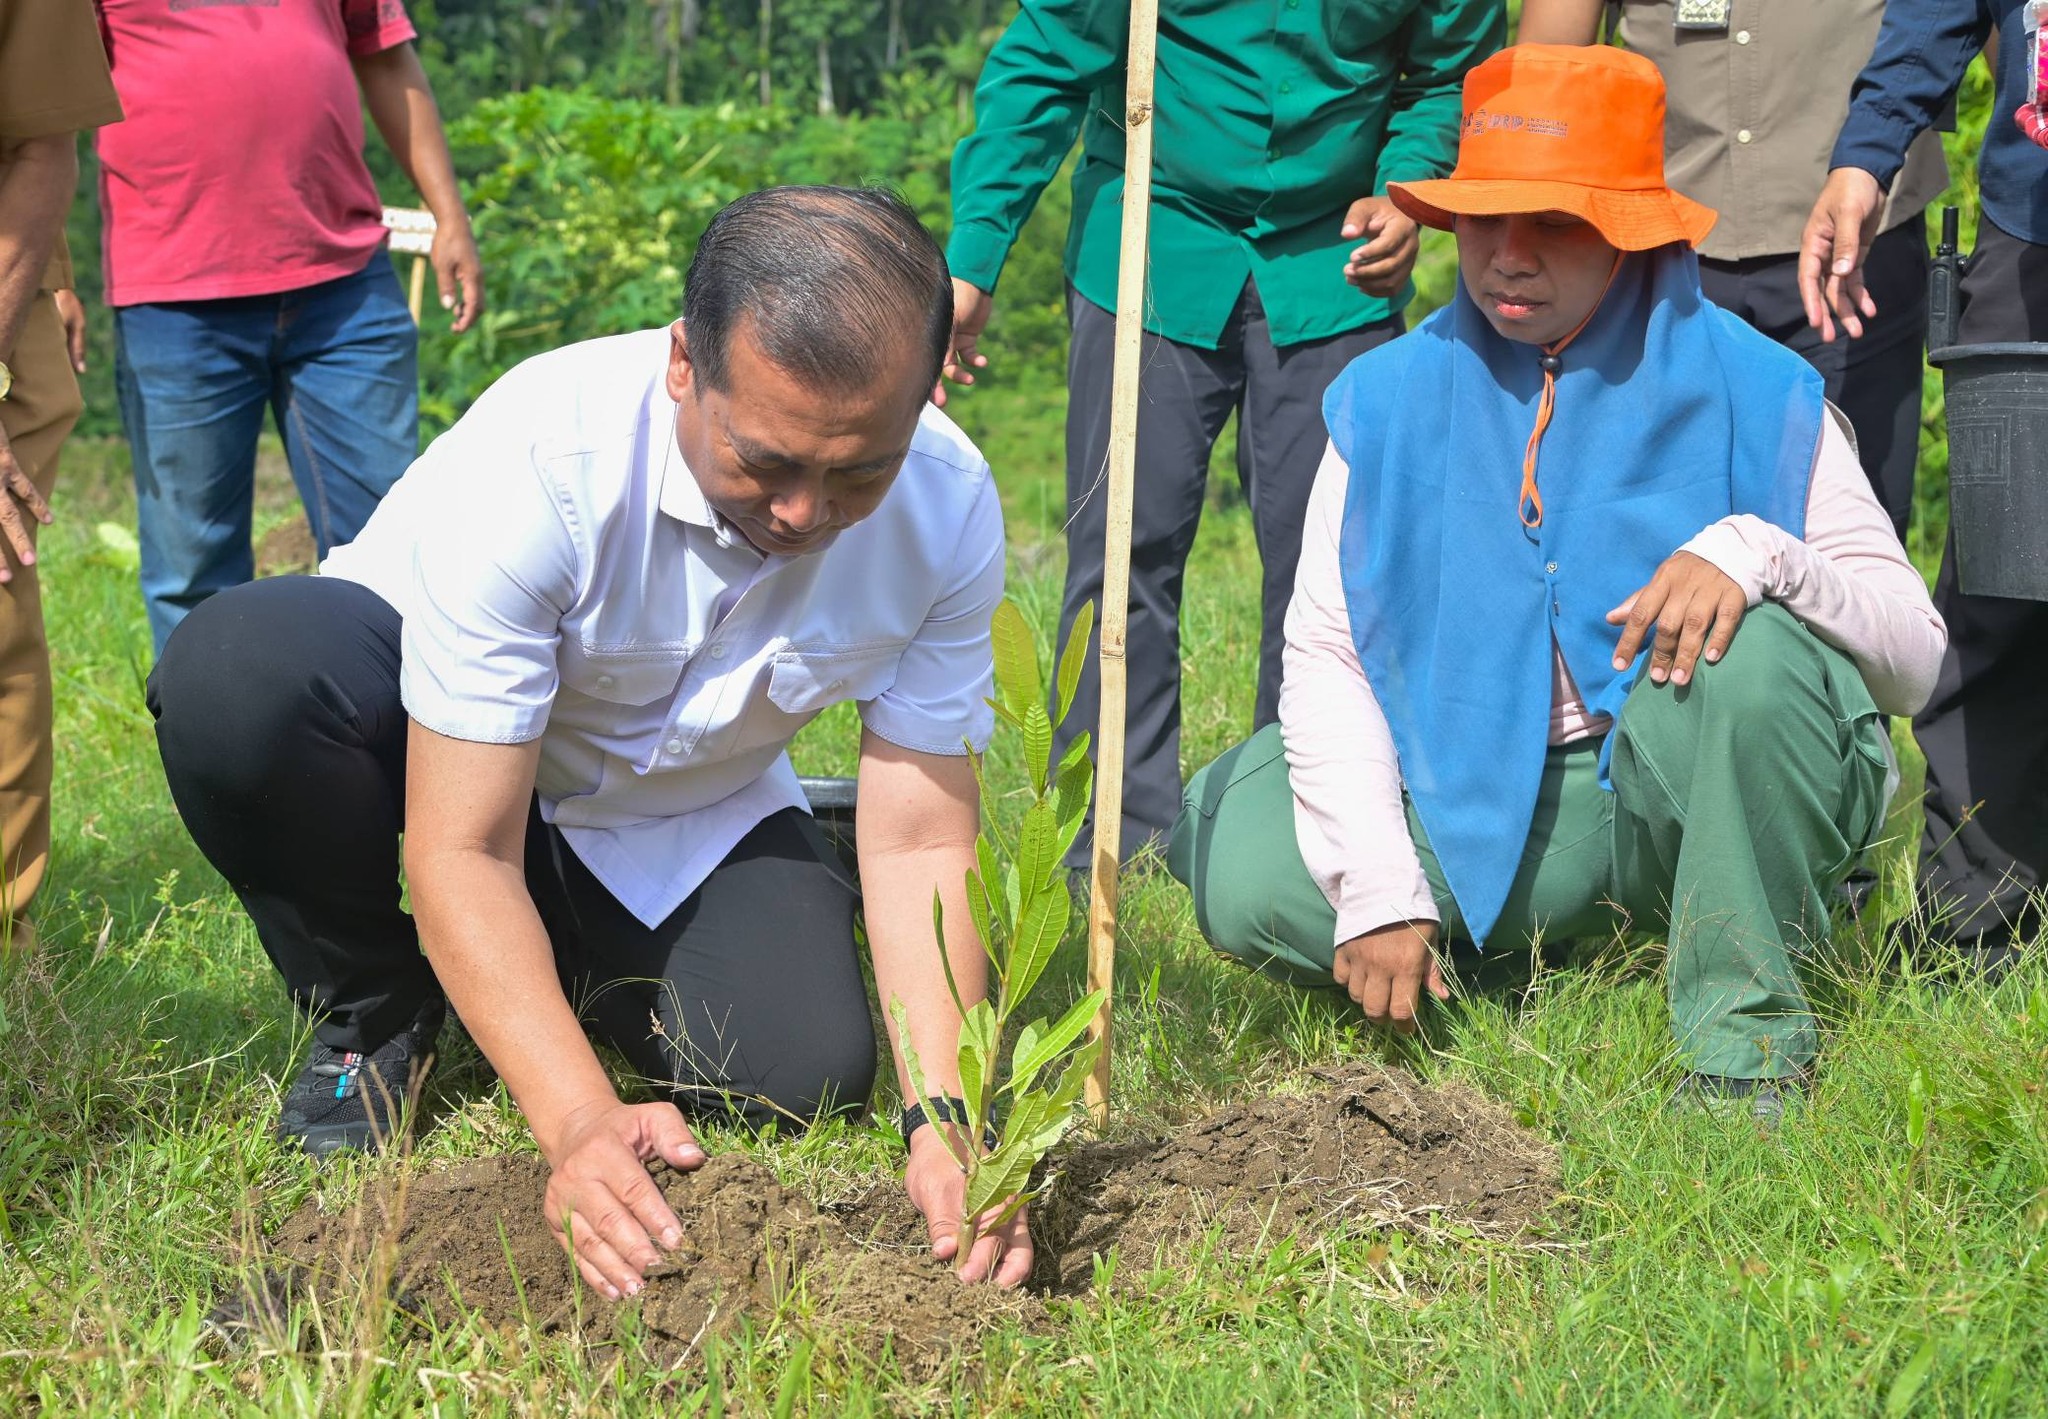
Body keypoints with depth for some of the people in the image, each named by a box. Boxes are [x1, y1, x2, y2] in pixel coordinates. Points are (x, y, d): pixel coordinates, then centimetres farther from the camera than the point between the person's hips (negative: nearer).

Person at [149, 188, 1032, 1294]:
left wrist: (943, 1118, -33)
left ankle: (575, 962, 16)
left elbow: (919, 840, -18)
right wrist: (580, 1123, -46)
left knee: (807, 1073, -20)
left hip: (683, 821, 4)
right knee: (232, 669, -35)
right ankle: (372, 1014, -5)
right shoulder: (535, 457, -37)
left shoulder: (949, 506, -23)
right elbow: (462, 851, -34)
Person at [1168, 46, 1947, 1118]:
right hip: (1474, 811, 3)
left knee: (1757, 652, -34)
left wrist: (1758, 552, -30)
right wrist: (1378, 889, -16)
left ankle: (1744, 1026, -15)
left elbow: (1914, 656, -10)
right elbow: (1324, 657, -4)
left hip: (1690, 791, -2)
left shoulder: (1753, 391, -6)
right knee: (1248, 886, -21)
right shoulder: (1390, 400, 1)